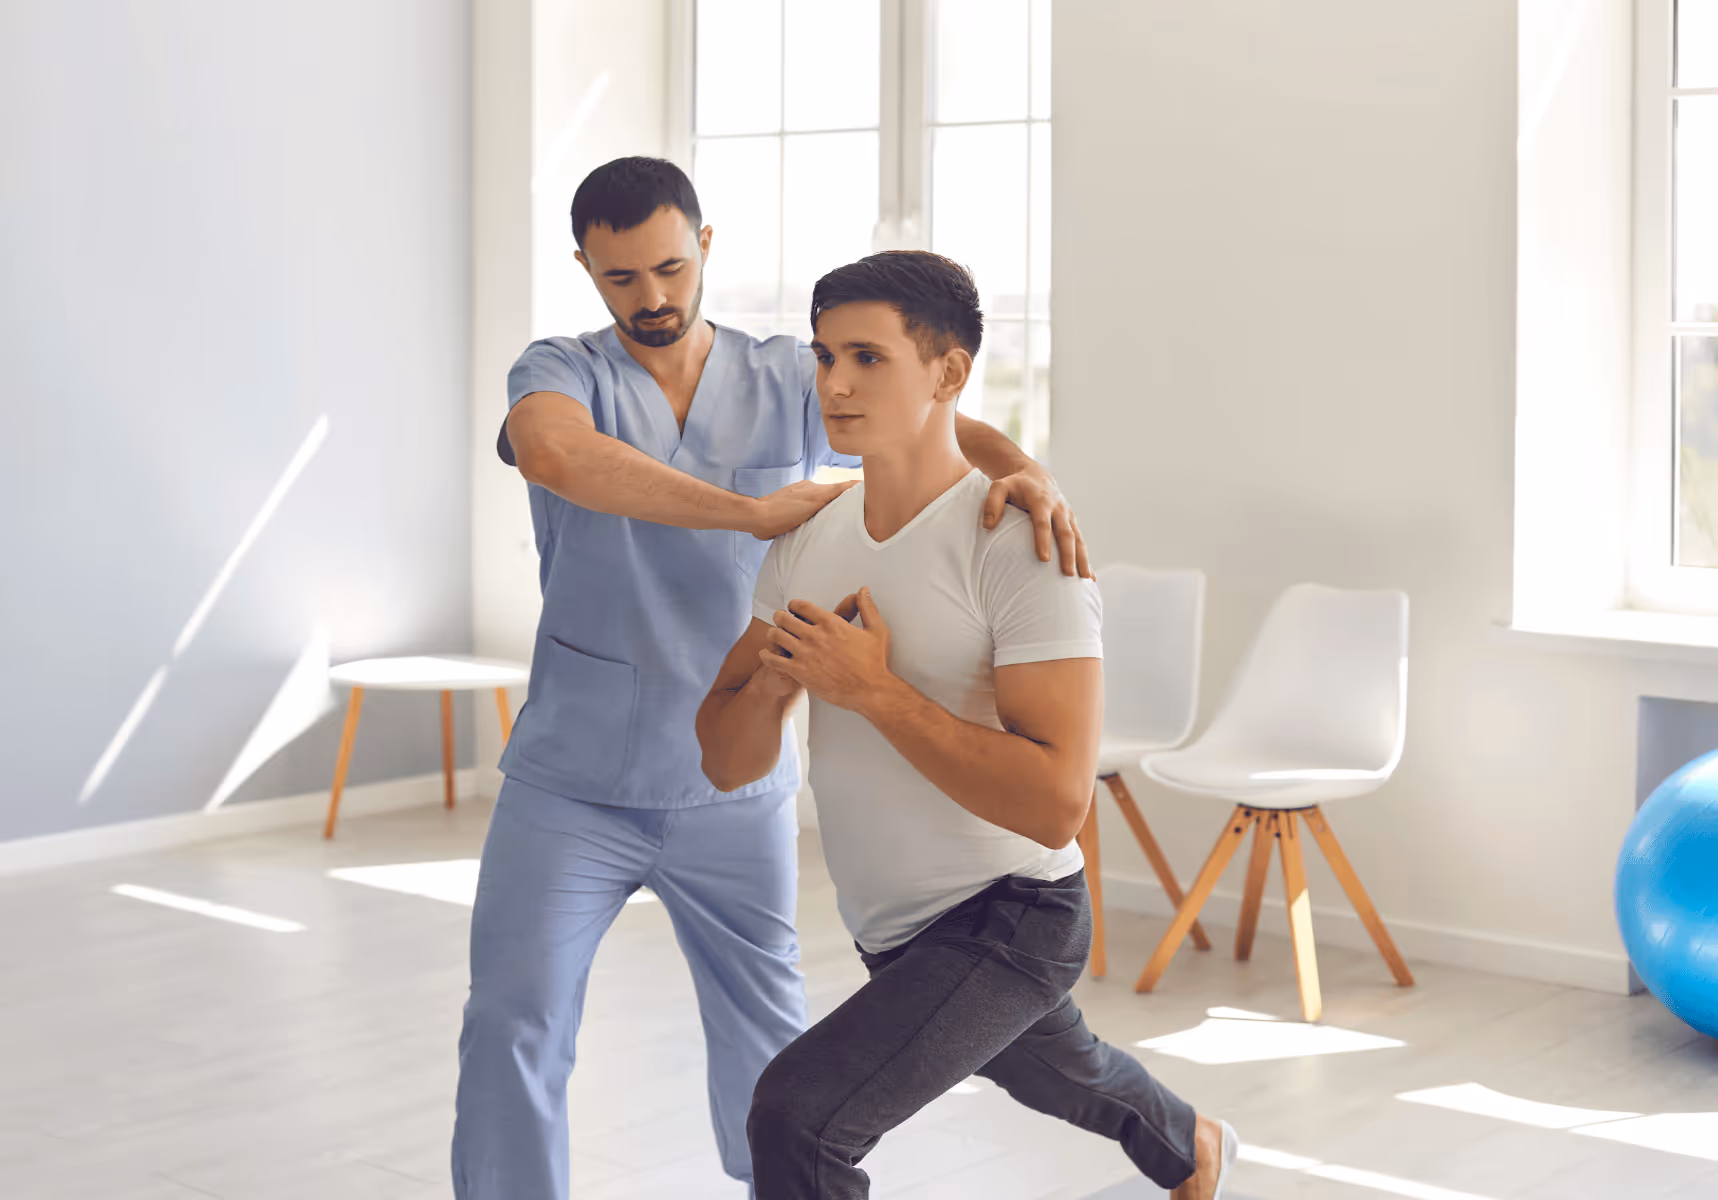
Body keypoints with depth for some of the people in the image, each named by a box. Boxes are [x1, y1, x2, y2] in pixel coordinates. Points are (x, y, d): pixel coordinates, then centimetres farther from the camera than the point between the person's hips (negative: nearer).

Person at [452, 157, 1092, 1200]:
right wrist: (755, 511, -33)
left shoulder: (790, 383, 2)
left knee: (769, 1044, 11)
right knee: (512, 1029, -7)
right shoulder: (561, 372, -5)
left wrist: (1026, 473, -31)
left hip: (733, 791, 2)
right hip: (571, 786, -1)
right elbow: (555, 453, -29)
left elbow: (939, 430, -7)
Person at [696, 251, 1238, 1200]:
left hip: (1009, 918, -8)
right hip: (891, 930, 8)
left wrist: (872, 689, -33)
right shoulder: (808, 542, -4)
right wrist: (768, 678, -24)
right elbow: (729, 764, -2)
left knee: (797, 1114, -24)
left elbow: (1055, 805, -33)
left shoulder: (1018, 545, -25)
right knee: (1060, 1075, 34)